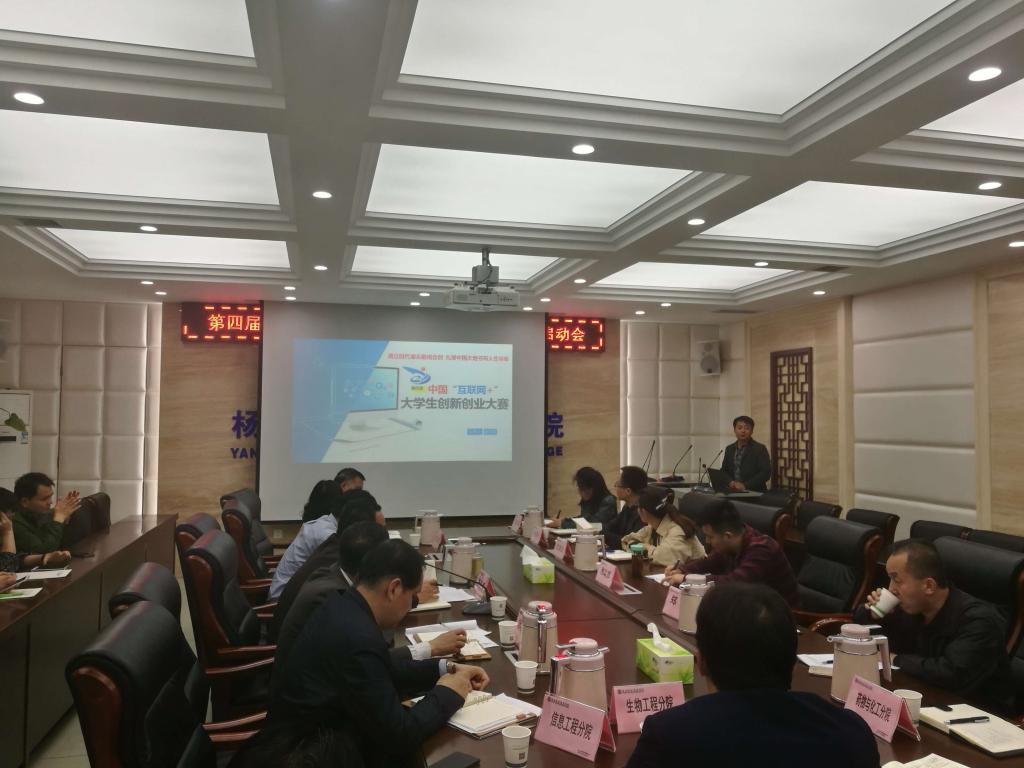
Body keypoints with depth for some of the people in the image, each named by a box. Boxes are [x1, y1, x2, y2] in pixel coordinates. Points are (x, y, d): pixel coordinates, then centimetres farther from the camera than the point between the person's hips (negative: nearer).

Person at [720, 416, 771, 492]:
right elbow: (724, 471, 15)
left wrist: (745, 485, -16)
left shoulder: (760, 449, -2)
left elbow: (766, 472, -9)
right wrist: (731, 482, -5)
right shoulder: (729, 449, 12)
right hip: (734, 491, 4)